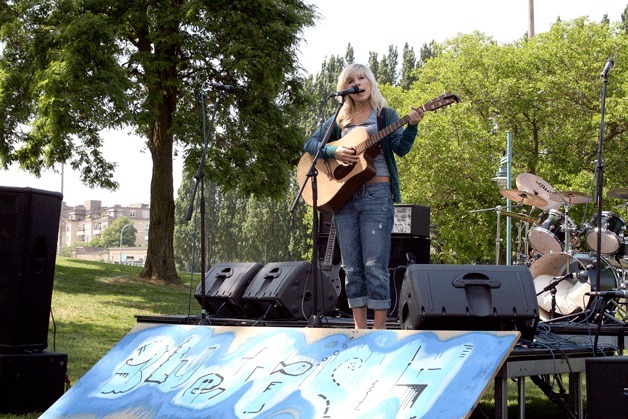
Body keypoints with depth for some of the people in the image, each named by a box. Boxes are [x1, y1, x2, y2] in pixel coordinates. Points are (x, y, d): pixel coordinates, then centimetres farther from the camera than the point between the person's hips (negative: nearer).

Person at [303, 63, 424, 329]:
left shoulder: (386, 115, 8)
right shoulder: (339, 120, 16)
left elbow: (401, 148, -6)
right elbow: (310, 143, 9)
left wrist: (412, 126, -24)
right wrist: (334, 152, -9)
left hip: (377, 194, -4)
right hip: (343, 195, 4)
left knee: (375, 265, -10)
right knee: (351, 267, 4)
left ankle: (379, 330, -6)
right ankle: (360, 329, 9)